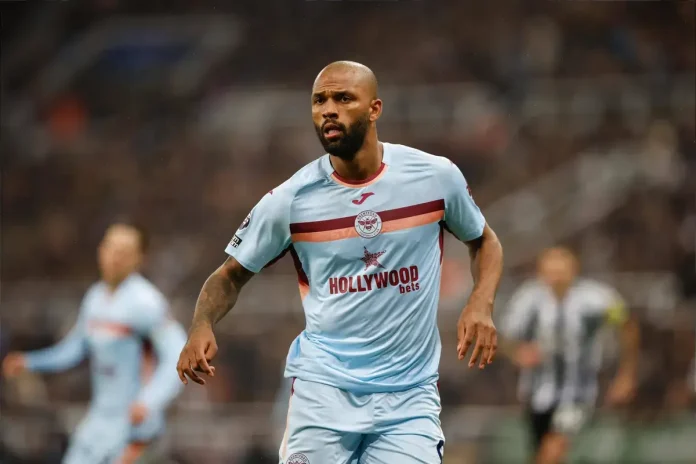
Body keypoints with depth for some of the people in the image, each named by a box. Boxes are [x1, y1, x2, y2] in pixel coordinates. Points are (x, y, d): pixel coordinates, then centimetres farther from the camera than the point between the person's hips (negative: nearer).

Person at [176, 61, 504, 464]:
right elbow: (231, 276, 7)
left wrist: (481, 305, -6)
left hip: (409, 396, 0)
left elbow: (484, 241, 14)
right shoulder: (290, 201, -4)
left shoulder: (437, 177, -3)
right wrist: (202, 325, -14)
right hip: (324, 389, 0)